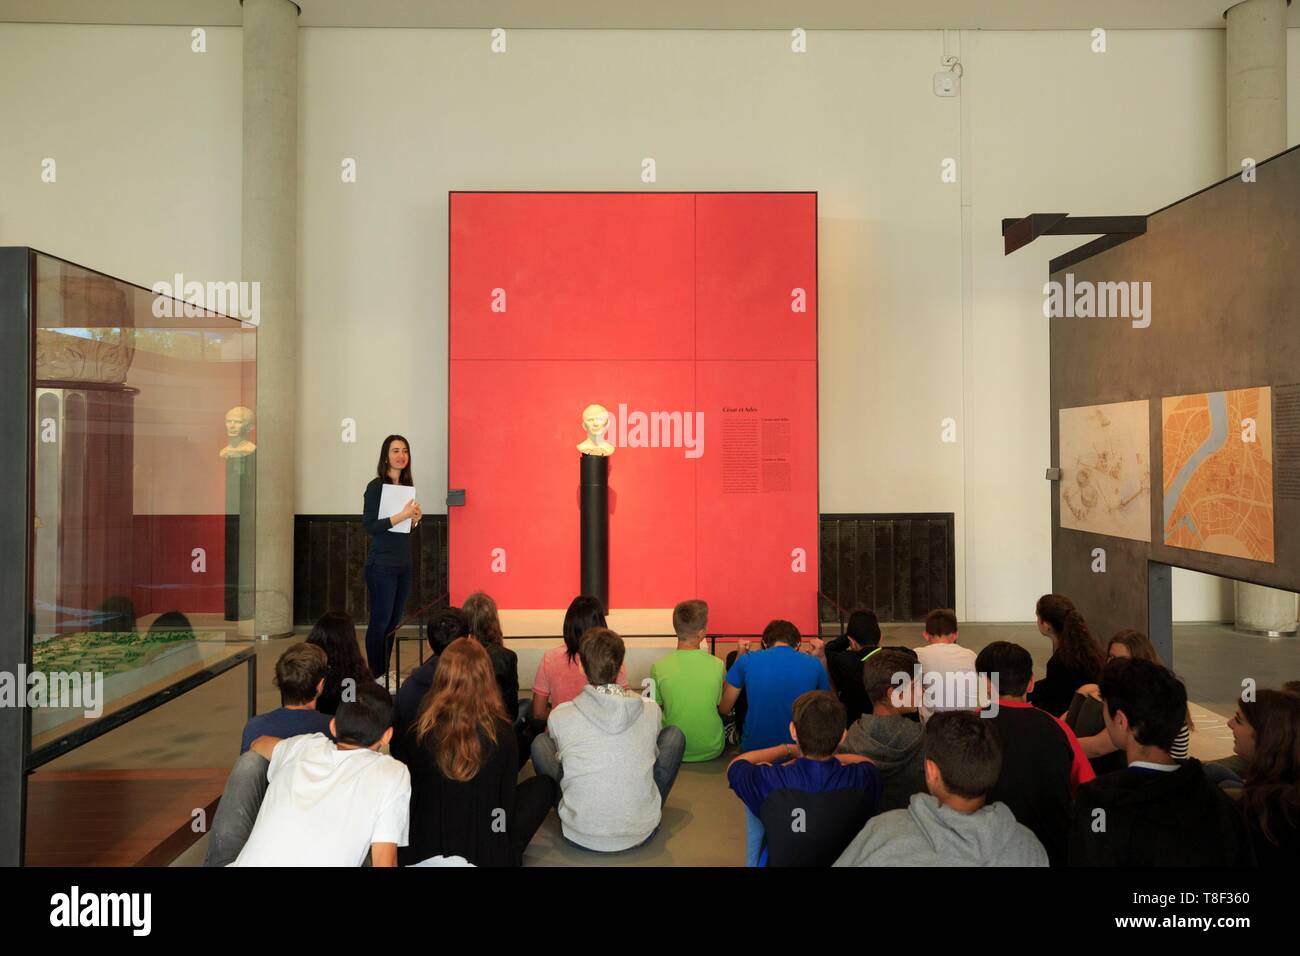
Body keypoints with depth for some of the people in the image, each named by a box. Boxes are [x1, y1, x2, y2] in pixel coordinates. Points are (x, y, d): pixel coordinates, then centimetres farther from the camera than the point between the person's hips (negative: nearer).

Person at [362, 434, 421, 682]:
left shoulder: (407, 486, 10)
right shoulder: (376, 487, -11)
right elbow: (369, 526, -17)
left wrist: (416, 518, -2)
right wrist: (402, 515, -22)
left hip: (404, 564, 7)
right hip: (382, 565, -7)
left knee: (394, 622, 13)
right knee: (380, 622, 1)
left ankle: (385, 672, 24)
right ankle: (376, 676, 12)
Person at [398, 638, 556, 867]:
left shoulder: (418, 733, -13)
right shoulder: (502, 733, -15)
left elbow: (409, 795, 1)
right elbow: (507, 798, -3)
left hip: (422, 854, 2)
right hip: (488, 856, -2)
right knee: (544, 785, 19)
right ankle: (508, 851, 14)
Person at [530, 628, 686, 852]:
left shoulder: (559, 716, -11)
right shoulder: (651, 711, -8)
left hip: (580, 837, 0)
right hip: (642, 834, 1)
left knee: (540, 742, 15)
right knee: (674, 735, 15)